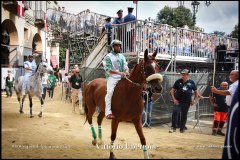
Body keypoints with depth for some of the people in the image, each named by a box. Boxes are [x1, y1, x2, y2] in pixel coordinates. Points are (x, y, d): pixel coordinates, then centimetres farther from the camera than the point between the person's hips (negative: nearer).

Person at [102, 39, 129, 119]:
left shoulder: (122, 56, 18)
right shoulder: (108, 57, -1)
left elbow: (125, 66, 11)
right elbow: (108, 69, -11)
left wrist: (126, 71, -13)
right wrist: (119, 73, -18)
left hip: (121, 77, 6)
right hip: (112, 77, -6)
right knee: (110, 91, -23)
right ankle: (108, 112, -26)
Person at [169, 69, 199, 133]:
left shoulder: (191, 82, 5)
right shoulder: (178, 81, 2)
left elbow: (196, 92, 14)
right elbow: (172, 90, 5)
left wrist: (194, 100, 4)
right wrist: (174, 99, -5)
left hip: (187, 102, 1)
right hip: (178, 101, -1)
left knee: (184, 115, 8)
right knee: (175, 112, -16)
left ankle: (182, 128, 22)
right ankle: (173, 127, -8)